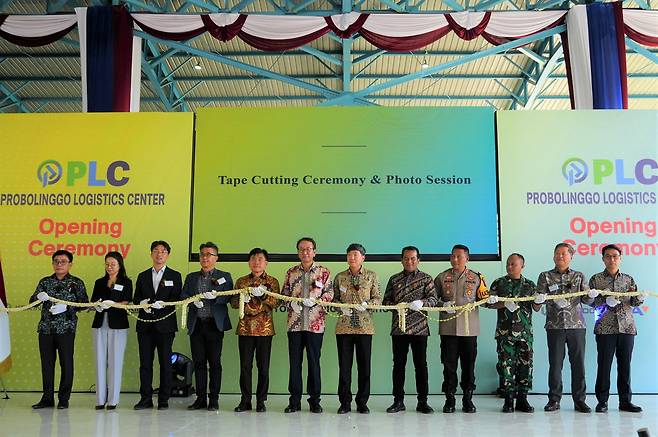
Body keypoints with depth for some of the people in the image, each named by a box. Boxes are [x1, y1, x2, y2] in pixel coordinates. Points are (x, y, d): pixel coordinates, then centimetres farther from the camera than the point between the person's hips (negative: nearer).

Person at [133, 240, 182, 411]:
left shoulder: (175, 276, 6)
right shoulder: (143, 276, 15)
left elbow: (178, 299, -2)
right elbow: (135, 298, 13)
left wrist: (163, 304, -19)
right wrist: (142, 303, -9)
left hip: (165, 325, -3)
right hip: (145, 325, 3)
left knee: (165, 362, 0)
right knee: (145, 362, 3)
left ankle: (164, 399, 8)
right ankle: (146, 398, 10)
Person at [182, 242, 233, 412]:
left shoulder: (225, 276, 9)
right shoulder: (191, 277, 18)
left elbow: (229, 296, -2)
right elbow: (183, 296, 8)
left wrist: (215, 296, -20)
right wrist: (194, 300, -12)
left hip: (215, 324, -3)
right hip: (196, 325, 3)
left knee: (214, 362, -2)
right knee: (199, 362, 4)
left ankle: (214, 399, 4)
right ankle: (200, 398, 11)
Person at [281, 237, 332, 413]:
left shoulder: (324, 272, 4)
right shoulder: (291, 272, 12)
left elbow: (330, 294, 0)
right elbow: (284, 293, 14)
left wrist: (315, 300, -16)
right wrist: (292, 302, -7)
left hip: (315, 324, -2)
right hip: (294, 324, 2)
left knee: (314, 361, 3)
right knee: (294, 361, 4)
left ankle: (314, 400, 12)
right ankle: (295, 400, 12)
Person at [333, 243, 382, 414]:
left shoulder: (371, 276, 6)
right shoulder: (340, 277, 10)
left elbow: (378, 298, 3)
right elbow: (334, 299, 12)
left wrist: (366, 304, -15)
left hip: (365, 327, -1)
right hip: (344, 326, 1)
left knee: (364, 365, 2)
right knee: (344, 365, 2)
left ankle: (362, 402, 13)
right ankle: (345, 402, 11)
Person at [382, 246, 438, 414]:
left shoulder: (426, 278, 7)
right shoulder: (394, 279, 11)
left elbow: (434, 298, -3)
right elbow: (386, 301, 10)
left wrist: (422, 303, -22)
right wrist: (397, 306, -10)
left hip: (419, 328, -1)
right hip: (398, 328, 2)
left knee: (421, 364, 2)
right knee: (398, 364, 5)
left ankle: (422, 401, 9)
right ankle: (398, 401, 12)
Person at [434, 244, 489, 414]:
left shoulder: (476, 278, 9)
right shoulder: (442, 277, 8)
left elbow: (484, 298, 11)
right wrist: (443, 304, -10)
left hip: (469, 328, 0)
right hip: (448, 328, 0)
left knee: (469, 364, 4)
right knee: (449, 364, 1)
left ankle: (468, 399, 14)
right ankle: (450, 399, 10)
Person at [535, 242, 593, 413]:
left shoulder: (578, 276, 11)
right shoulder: (545, 276, 8)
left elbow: (586, 299, 4)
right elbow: (539, 298, 1)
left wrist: (591, 295, -18)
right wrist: (540, 299, -23)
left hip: (576, 325, 1)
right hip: (555, 326, -1)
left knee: (578, 363, 2)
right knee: (555, 363, 1)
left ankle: (579, 400, 12)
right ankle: (554, 399, 10)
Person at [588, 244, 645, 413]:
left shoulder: (629, 279, 14)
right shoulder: (596, 279, 6)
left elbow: (635, 302, 8)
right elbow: (592, 302, 0)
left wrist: (640, 298, -14)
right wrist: (606, 302, -18)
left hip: (627, 328, 2)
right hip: (605, 328, -2)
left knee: (625, 365, 4)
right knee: (604, 365, -2)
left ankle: (625, 401, 12)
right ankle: (602, 401, 6)